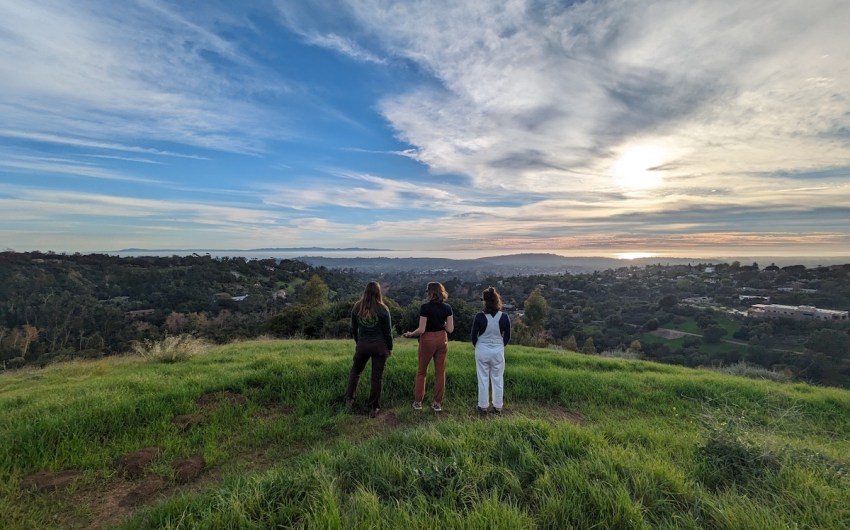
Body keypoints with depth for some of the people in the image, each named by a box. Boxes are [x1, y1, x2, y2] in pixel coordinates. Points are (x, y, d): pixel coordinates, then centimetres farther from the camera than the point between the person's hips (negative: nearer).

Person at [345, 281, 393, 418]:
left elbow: (353, 329, 8)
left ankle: (349, 400, 24)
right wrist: (390, 348, 7)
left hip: (362, 345, 2)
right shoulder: (382, 309, -11)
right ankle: (374, 408, 16)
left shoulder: (357, 307, -2)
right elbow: (388, 332, -5)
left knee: (355, 372, 23)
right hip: (379, 346, -2)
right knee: (377, 377, 8)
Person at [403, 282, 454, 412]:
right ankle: (438, 403, 18)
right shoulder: (447, 307, -4)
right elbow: (450, 329, -5)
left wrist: (410, 334, 0)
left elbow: (421, 330, -17)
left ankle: (418, 402, 20)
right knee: (440, 372, 11)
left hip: (428, 340, -3)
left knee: (422, 371, 13)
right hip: (442, 340, 3)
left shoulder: (425, 307, -16)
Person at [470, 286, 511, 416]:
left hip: (482, 351, -1)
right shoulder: (504, 317, -11)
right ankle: (498, 407, 26)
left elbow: (473, 336, -7)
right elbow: (507, 337, 0)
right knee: (498, 379, 16)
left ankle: (483, 407, 21)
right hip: (498, 351, 1)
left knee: (483, 379, 12)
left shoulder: (479, 317, -17)